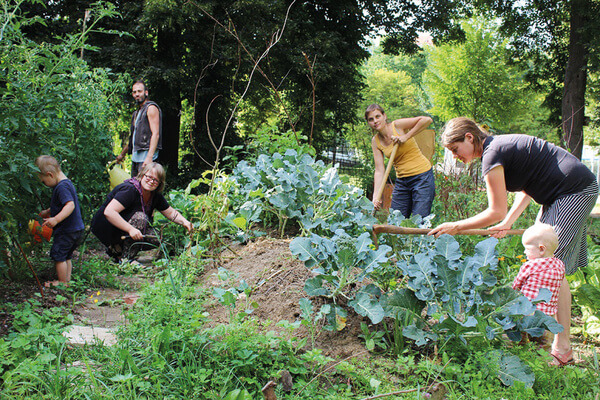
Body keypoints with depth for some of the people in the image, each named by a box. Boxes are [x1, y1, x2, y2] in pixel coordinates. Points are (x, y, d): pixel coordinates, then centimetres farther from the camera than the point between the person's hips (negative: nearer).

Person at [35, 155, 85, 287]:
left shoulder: (62, 187, -20)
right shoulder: (67, 183, 13)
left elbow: (70, 205, -34)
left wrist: (56, 219, -42)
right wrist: (47, 212, 36)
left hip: (67, 231, -10)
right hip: (77, 229, 10)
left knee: (58, 255, 0)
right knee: (66, 256, 19)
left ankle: (62, 282, 8)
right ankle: (67, 279, 26)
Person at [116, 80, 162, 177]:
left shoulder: (151, 108, -5)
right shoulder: (136, 113, 23)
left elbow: (155, 134, -16)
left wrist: (149, 157, -26)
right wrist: (122, 154, 40)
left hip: (146, 155, -9)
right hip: (136, 157, 9)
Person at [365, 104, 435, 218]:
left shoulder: (397, 125, -10)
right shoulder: (375, 141, 3)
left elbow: (427, 120, -19)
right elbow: (379, 171, -2)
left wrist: (405, 137, -18)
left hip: (422, 176, -5)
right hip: (402, 181, 5)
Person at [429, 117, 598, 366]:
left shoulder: (492, 155, -19)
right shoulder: (499, 146, 11)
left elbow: (496, 212, -16)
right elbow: (525, 189, 18)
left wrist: (456, 227, -8)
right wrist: (508, 223, 10)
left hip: (576, 192, -10)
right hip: (560, 195, 10)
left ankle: (562, 348, -8)